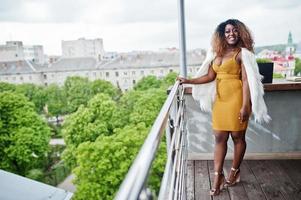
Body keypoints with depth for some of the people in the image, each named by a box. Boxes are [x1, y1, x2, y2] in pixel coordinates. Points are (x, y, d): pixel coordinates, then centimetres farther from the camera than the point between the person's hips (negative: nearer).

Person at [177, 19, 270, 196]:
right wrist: (188, 81, 4)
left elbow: (246, 80, -10)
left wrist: (245, 105, -16)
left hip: (236, 98, -5)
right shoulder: (217, 53, 12)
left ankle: (235, 171, 29)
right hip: (220, 99, 5)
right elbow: (210, 76, 10)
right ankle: (218, 176, 14)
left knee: (237, 136, 8)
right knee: (220, 137, 5)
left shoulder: (242, 53, -4)